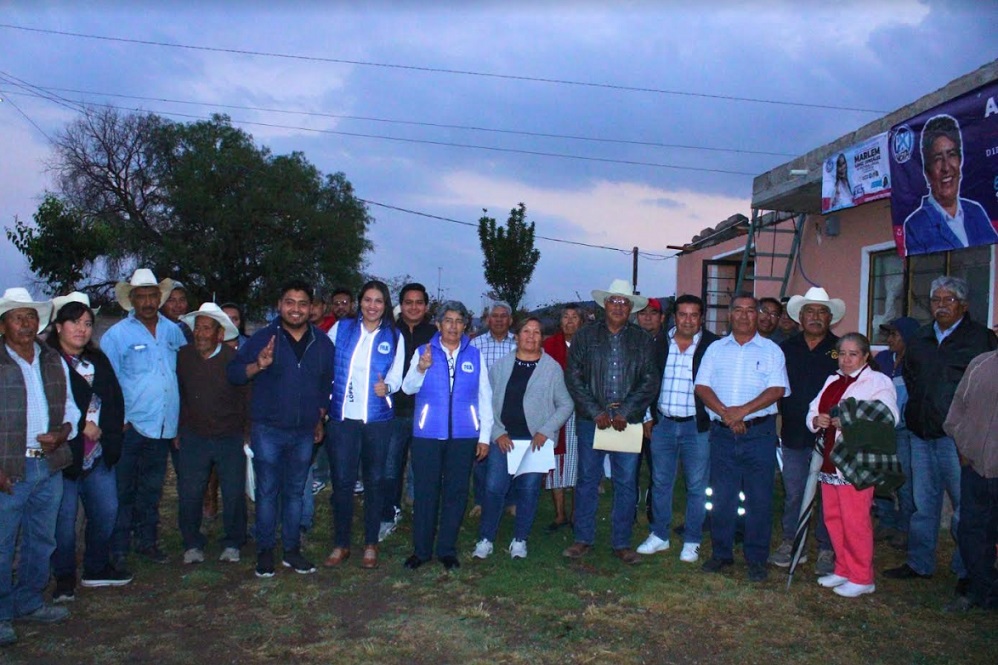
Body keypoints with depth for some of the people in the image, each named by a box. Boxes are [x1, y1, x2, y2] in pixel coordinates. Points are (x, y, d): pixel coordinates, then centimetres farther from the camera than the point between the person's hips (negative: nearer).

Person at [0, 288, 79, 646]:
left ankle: (29, 603, 31)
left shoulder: (54, 361, 11)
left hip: (49, 466, 5)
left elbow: (70, 407, 17)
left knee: (41, 541, 15)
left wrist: (62, 432, -4)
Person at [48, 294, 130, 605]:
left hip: (99, 454, 6)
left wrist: (102, 429, -6)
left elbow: (115, 400, 10)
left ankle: (97, 569, 29)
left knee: (107, 511, 11)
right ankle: (64, 578, 19)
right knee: (64, 518, 2)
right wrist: (81, 428, -14)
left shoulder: (98, 360, 13)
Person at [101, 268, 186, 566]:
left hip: (163, 427, 4)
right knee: (123, 491, 3)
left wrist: (179, 419, 10)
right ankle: (118, 549, 14)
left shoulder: (173, 331, 8)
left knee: (152, 490, 16)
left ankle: (147, 541, 28)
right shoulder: (116, 335, -4)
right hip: (131, 427, -4)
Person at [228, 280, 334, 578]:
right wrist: (258, 365, -27)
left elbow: (326, 383, 16)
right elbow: (233, 372, -8)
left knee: (295, 491, 11)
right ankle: (265, 551, 14)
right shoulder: (263, 337, -5)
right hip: (268, 430, -3)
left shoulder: (322, 343, 5)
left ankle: (292, 549, 21)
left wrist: (320, 418, 15)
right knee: (267, 491, 2)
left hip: (304, 431, 3)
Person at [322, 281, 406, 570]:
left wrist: (387, 387, -21)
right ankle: (340, 544, 15)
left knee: (374, 481, 8)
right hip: (342, 417, 0)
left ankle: (370, 545, 20)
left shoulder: (393, 336, 5)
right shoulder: (341, 328, 5)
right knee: (342, 481, 0)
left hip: (377, 419, 1)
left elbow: (396, 376, 1)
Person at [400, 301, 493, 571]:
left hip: (463, 435, 1)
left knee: (456, 492, 6)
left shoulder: (475, 355, 8)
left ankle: (447, 550, 19)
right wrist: (421, 369, -23)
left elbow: (484, 396, 8)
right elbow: (408, 388, -3)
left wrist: (485, 436, 4)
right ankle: (421, 549, 17)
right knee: (425, 491, 3)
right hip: (427, 434, -1)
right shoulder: (423, 352, 6)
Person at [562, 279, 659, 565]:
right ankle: (583, 539, 16)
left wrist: (624, 413, -9)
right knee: (587, 480, 4)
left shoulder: (643, 340, 7)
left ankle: (621, 543, 15)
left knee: (626, 483, 4)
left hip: (628, 421, 1)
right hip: (591, 420, 0)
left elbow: (650, 382, 2)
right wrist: (596, 412, -9)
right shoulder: (585, 336, 6)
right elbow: (574, 378, 1)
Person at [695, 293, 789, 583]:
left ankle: (756, 559, 13)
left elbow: (777, 389, -6)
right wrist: (725, 413, -12)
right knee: (722, 496, 6)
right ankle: (721, 554, 19)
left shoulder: (771, 350, 5)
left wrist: (743, 411, -16)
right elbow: (701, 387, 3)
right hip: (722, 433, 2)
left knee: (759, 498, 1)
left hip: (759, 432, -2)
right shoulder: (716, 349, 12)